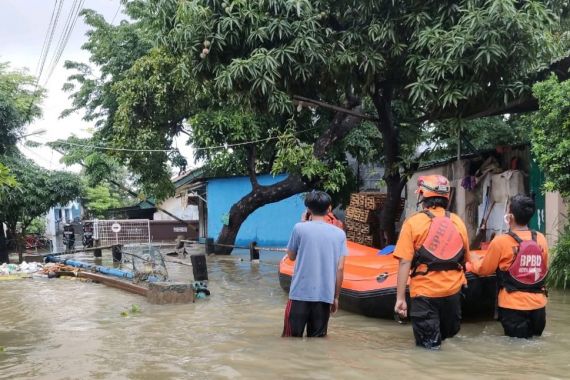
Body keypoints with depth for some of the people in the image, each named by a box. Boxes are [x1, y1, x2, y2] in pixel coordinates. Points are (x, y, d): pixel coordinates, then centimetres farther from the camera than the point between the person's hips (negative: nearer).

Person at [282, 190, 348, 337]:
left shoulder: (300, 228, -4)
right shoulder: (339, 234, 3)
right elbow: (340, 269, 1)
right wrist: (336, 296, 12)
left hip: (300, 294, -2)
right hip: (325, 296, 2)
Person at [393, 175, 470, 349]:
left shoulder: (413, 223, -9)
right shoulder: (458, 222, 2)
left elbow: (405, 263, -13)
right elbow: (465, 258, 10)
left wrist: (400, 298, -10)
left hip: (425, 291, -3)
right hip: (453, 290, 3)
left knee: (428, 344, 7)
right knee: (449, 333, 25)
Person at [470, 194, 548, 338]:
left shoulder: (501, 241, -15)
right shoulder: (541, 239, -2)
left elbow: (484, 270, -1)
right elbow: (544, 269, 14)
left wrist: (475, 260, 21)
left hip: (513, 306, -4)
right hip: (538, 304, 4)